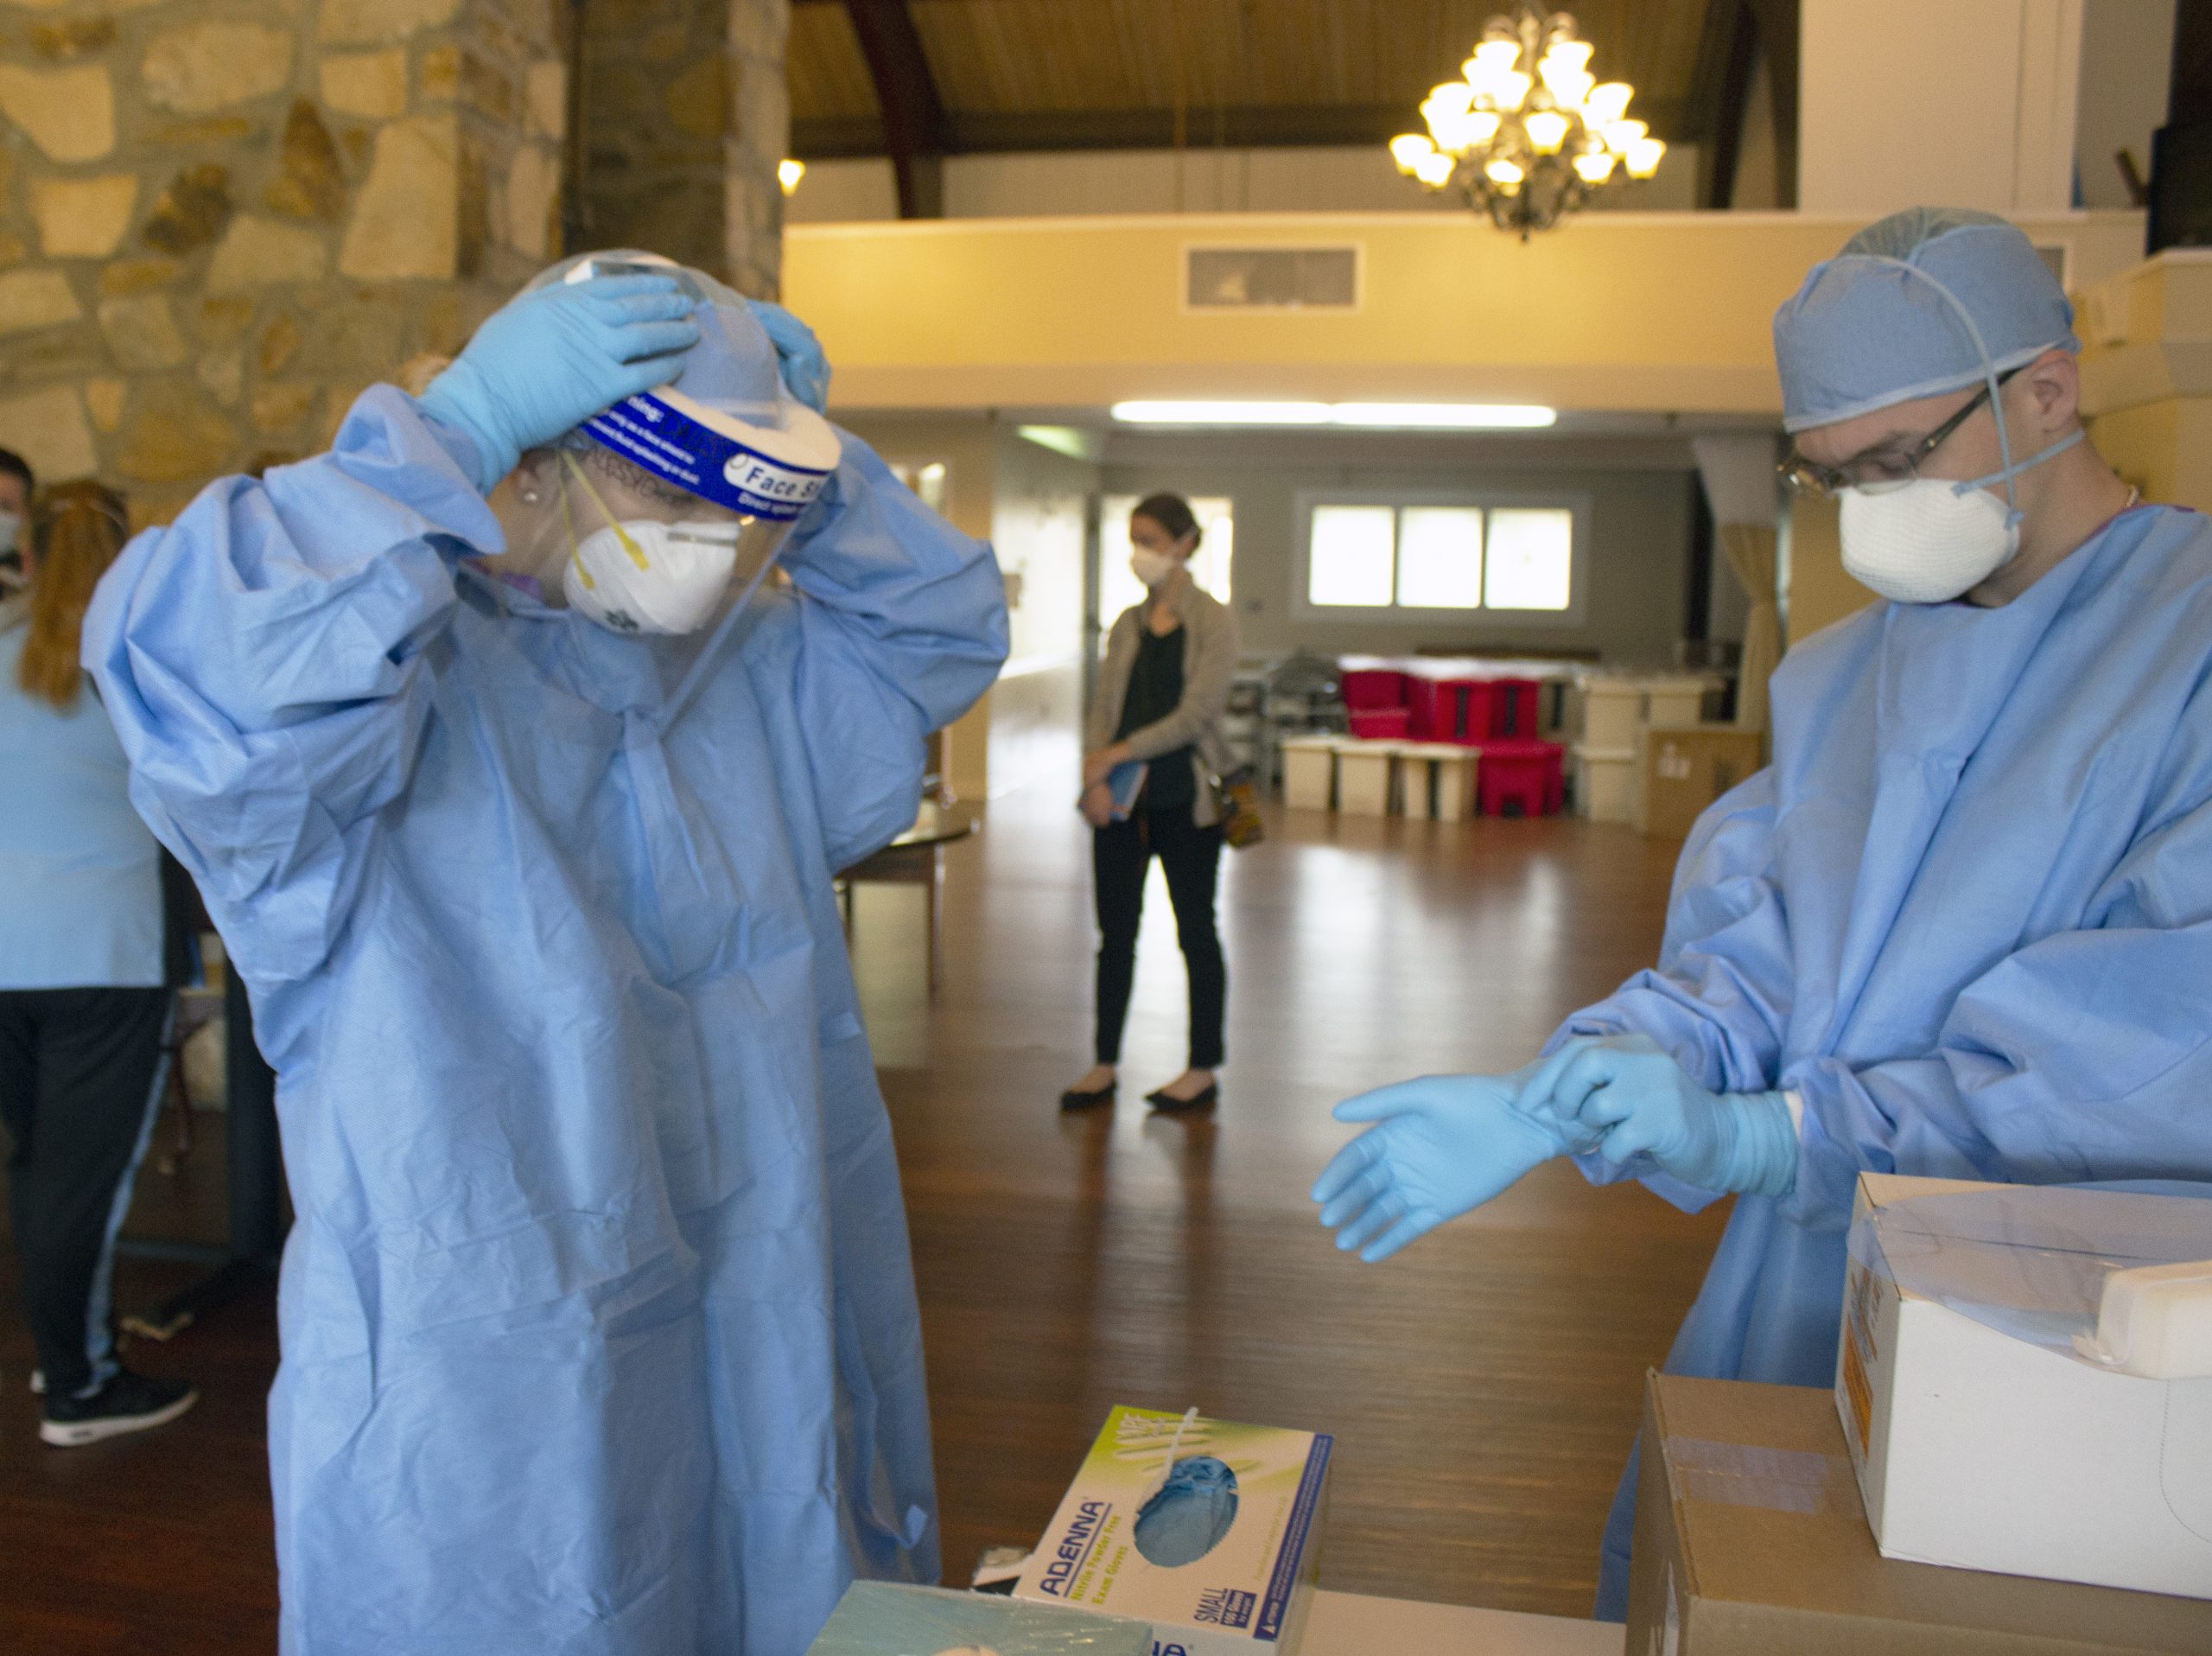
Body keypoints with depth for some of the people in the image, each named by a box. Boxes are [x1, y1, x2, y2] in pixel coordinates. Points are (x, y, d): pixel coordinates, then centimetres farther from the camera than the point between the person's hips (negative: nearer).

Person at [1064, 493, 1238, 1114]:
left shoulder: (1212, 621, -5)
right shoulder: (1128, 624, 11)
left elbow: (1194, 714, -14)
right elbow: (1103, 706, 6)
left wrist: (1115, 754, -15)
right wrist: (1095, 777, -10)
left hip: (1184, 798, -5)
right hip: (1120, 801, 5)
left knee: (1195, 930, 6)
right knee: (1115, 934, 8)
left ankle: (1203, 1071, 16)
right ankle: (1105, 1065, 18)